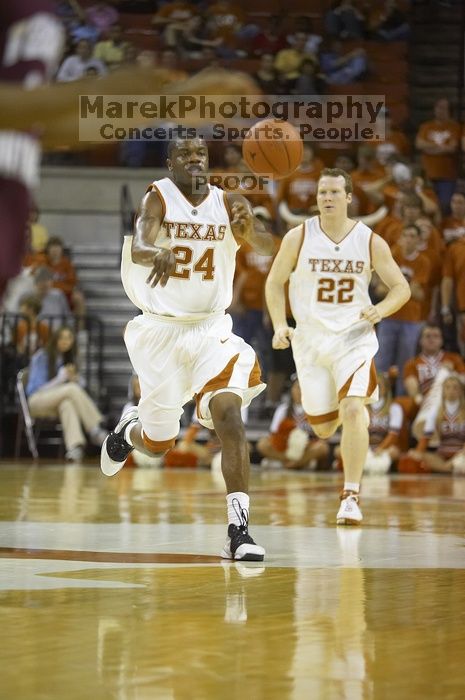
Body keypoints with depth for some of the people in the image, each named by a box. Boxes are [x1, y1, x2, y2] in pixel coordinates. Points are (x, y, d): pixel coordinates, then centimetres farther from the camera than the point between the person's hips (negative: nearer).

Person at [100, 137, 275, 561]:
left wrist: (249, 227, -41)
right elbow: (138, 247, -28)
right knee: (158, 443, 11)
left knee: (229, 415, -22)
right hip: (161, 330, -1)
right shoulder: (158, 197, -10)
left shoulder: (227, 203, -2)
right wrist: (157, 254, -53)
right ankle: (129, 431, 50)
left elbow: (268, 248, -17)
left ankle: (239, 530, -23)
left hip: (212, 329, 1)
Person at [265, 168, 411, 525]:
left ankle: (351, 496, -17)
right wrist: (280, 325, -9)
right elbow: (275, 283, 6)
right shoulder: (299, 237, -5)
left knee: (353, 410, -24)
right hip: (310, 340, 2)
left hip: (355, 338, -2)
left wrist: (381, 309, -18)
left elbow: (402, 288, 3)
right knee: (323, 428, 9)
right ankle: (358, 409, 48)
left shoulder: (370, 241, -5)